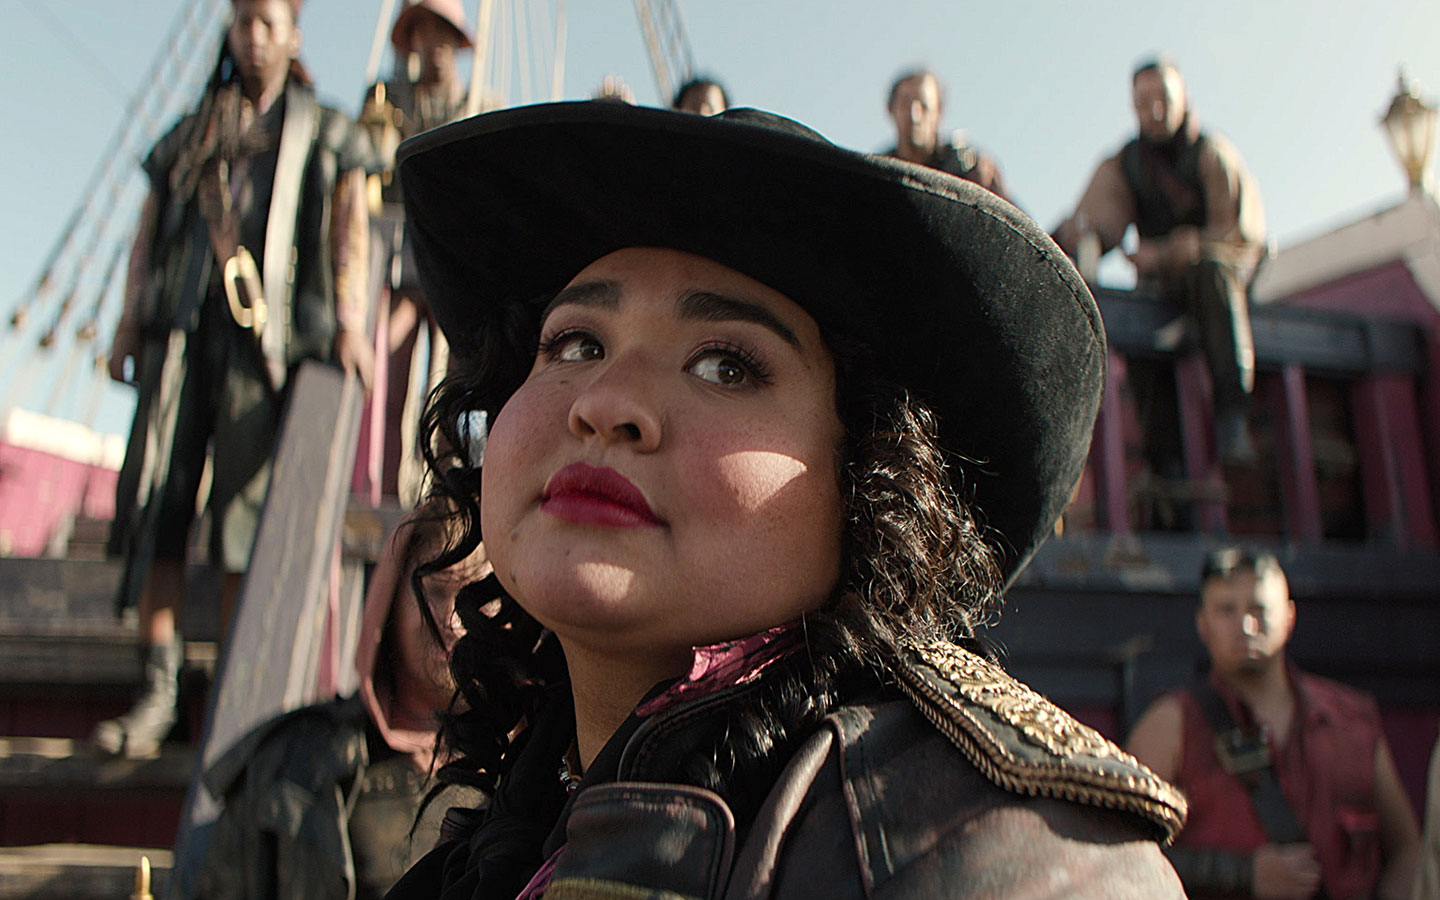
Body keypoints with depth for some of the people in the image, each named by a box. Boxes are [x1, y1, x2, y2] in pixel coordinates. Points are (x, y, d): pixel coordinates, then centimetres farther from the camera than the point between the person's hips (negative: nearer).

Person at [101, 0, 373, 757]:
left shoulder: (324, 133, 16)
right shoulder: (187, 137, 25)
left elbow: (349, 226, 1)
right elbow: (148, 232, 20)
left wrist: (349, 319, -14)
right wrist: (129, 322, 7)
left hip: (264, 329, -3)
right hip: (181, 327, 4)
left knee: (244, 508, -7)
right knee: (154, 501, -5)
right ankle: (156, 692, -1)